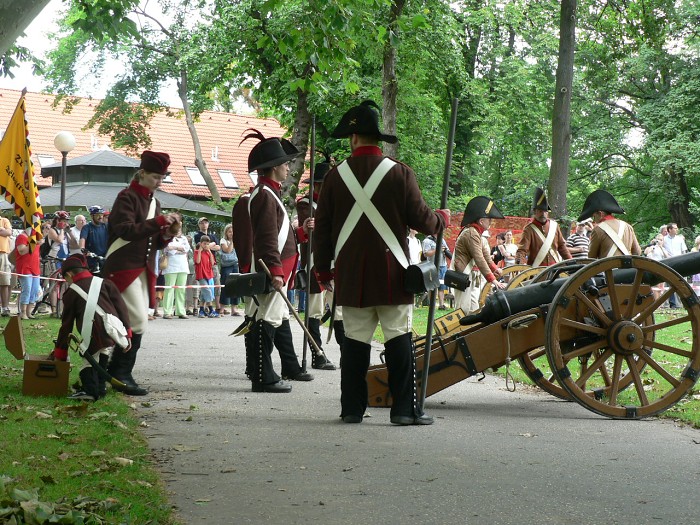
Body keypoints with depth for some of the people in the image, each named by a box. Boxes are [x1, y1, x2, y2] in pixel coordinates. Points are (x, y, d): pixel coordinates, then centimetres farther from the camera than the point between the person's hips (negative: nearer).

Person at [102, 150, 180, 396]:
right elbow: (127, 231, -21)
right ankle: (122, 375, -9)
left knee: (134, 322, 7)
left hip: (144, 270, 8)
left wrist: (168, 234, -3)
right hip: (123, 268, -8)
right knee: (138, 321, -14)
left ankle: (115, 372, 14)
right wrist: (158, 222, -25)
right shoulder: (127, 197, -9)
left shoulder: (154, 202, 15)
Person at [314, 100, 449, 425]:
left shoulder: (335, 176, 2)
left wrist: (323, 270, 18)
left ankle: (352, 408, 8)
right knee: (399, 339, 1)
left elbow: (322, 229, 7)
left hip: (350, 276, 2)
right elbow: (421, 220, -2)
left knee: (355, 340, 7)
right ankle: (404, 408, 0)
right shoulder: (399, 173, -5)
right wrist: (442, 219, 20)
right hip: (392, 275, -2)